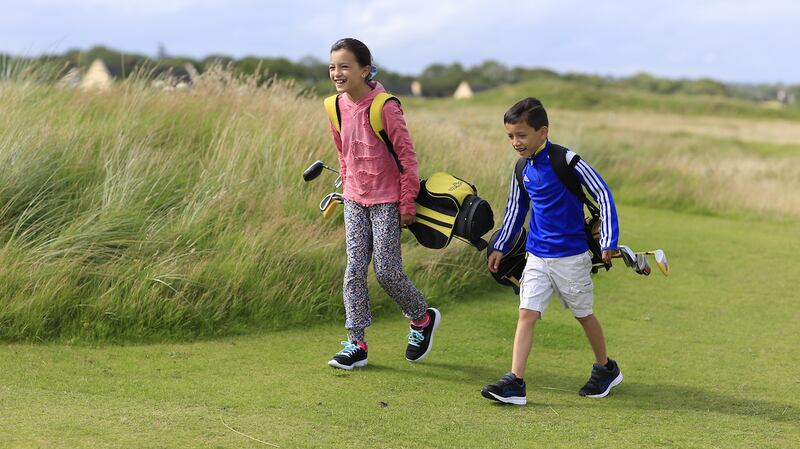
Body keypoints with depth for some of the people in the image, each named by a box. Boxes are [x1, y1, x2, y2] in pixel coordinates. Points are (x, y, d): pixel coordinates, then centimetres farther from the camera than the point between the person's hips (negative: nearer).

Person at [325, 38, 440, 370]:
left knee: (386, 270, -4)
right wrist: (347, 187, 16)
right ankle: (356, 343, 6)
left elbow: (407, 156, -14)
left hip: (386, 200, -6)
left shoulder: (385, 107, -19)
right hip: (355, 200, 6)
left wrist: (407, 204, -12)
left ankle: (422, 318, 23)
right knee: (355, 269, 2)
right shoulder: (337, 108, 0)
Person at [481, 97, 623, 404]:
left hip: (571, 257, -5)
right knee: (526, 314, -6)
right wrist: (500, 247, 19)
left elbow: (602, 194, -15)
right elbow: (515, 209, 19)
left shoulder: (565, 160, -16)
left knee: (584, 315, 11)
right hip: (537, 257, 5)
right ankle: (515, 383, -10)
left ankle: (606, 369, 33)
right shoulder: (522, 171, 3)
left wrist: (608, 241, -18)